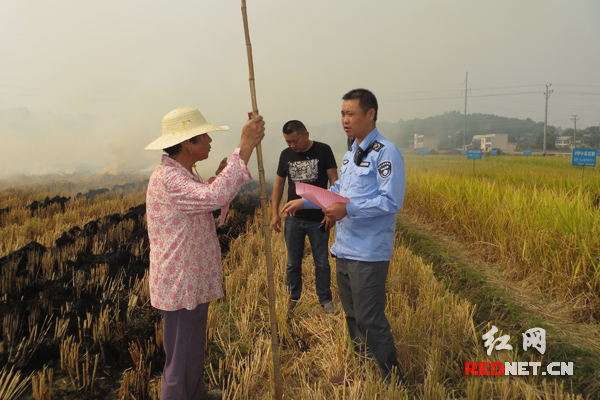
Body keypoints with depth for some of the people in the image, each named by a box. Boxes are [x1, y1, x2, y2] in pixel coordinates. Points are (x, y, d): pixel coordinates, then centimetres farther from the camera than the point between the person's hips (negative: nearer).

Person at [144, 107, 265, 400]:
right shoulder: (167, 178, -25)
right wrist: (245, 148, -37)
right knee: (181, 360, 7)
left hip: (193, 283, 11)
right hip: (180, 288, -11)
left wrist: (218, 178, 8)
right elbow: (215, 197, -40)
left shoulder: (182, 174, 9)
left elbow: (203, 203, 22)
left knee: (194, 350, 28)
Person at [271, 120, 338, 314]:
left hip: (318, 219, -3)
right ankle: (293, 298, 29)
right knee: (293, 262, 13)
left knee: (322, 263, 10)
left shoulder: (323, 151, -7)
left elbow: (333, 180, -7)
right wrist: (275, 213, 5)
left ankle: (325, 299, 26)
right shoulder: (286, 154, 3)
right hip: (293, 218, 3)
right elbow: (279, 183, 10)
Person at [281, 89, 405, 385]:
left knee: (370, 319, -2)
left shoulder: (386, 153, -14)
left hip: (368, 253, -9)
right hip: (344, 248, 9)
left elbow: (391, 202, -21)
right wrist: (304, 201, 16)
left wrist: (348, 209, -26)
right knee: (352, 314, 21)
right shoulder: (351, 153, 14)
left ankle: (391, 379, 18)